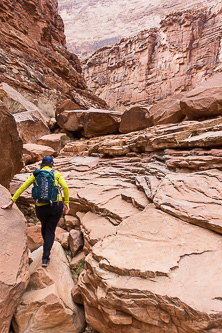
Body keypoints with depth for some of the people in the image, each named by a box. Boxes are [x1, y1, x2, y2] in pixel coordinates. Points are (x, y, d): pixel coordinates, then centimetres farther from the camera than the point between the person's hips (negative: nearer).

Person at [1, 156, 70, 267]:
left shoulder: (36, 174, 7)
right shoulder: (56, 173, 2)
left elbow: (22, 187, 2)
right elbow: (65, 187, -10)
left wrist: (12, 201, 4)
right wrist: (66, 203, -3)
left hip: (41, 208, 2)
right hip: (56, 206, -2)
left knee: (44, 226, 31)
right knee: (50, 230, 11)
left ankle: (46, 248, 53)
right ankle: (45, 258, 7)